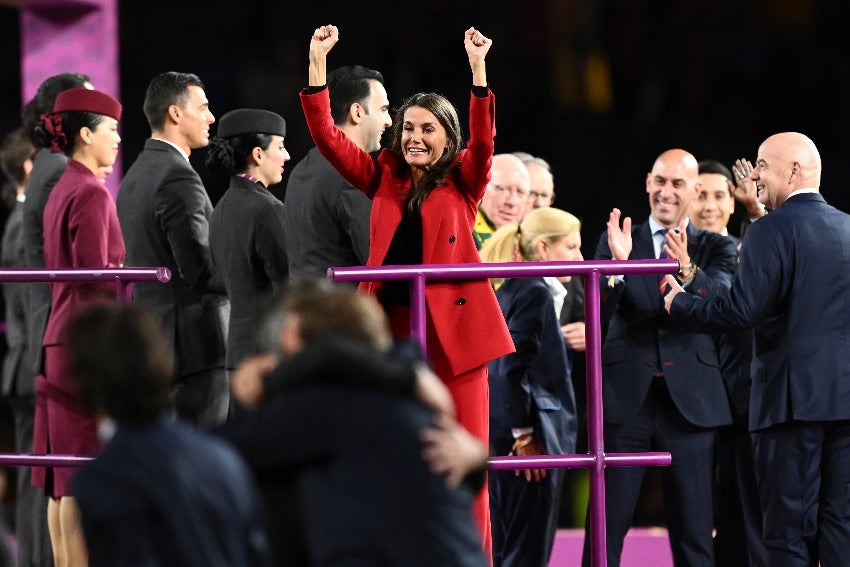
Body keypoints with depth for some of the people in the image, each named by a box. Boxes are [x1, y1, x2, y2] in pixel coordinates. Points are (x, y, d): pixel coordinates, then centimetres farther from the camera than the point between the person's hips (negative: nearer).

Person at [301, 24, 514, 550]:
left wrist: (478, 67, -22)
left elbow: (483, 139, -12)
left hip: (452, 329, -3)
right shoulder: (384, 177, 12)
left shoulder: (462, 183, 5)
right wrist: (318, 62, -3)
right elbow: (326, 135, 5)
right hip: (391, 329, 3)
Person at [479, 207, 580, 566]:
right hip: (527, 442, -10)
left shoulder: (510, 291, 15)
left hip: (503, 439, 10)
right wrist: (524, 436, -18)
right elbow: (512, 368, -20)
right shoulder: (535, 293, -13)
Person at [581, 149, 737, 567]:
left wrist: (688, 269, -30)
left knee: (693, 533, 2)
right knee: (606, 529, -3)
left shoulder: (715, 248, 10)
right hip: (626, 396, 0)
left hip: (689, 401, 0)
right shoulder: (618, 240, 10)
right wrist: (617, 263, -20)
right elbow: (597, 314, -2)